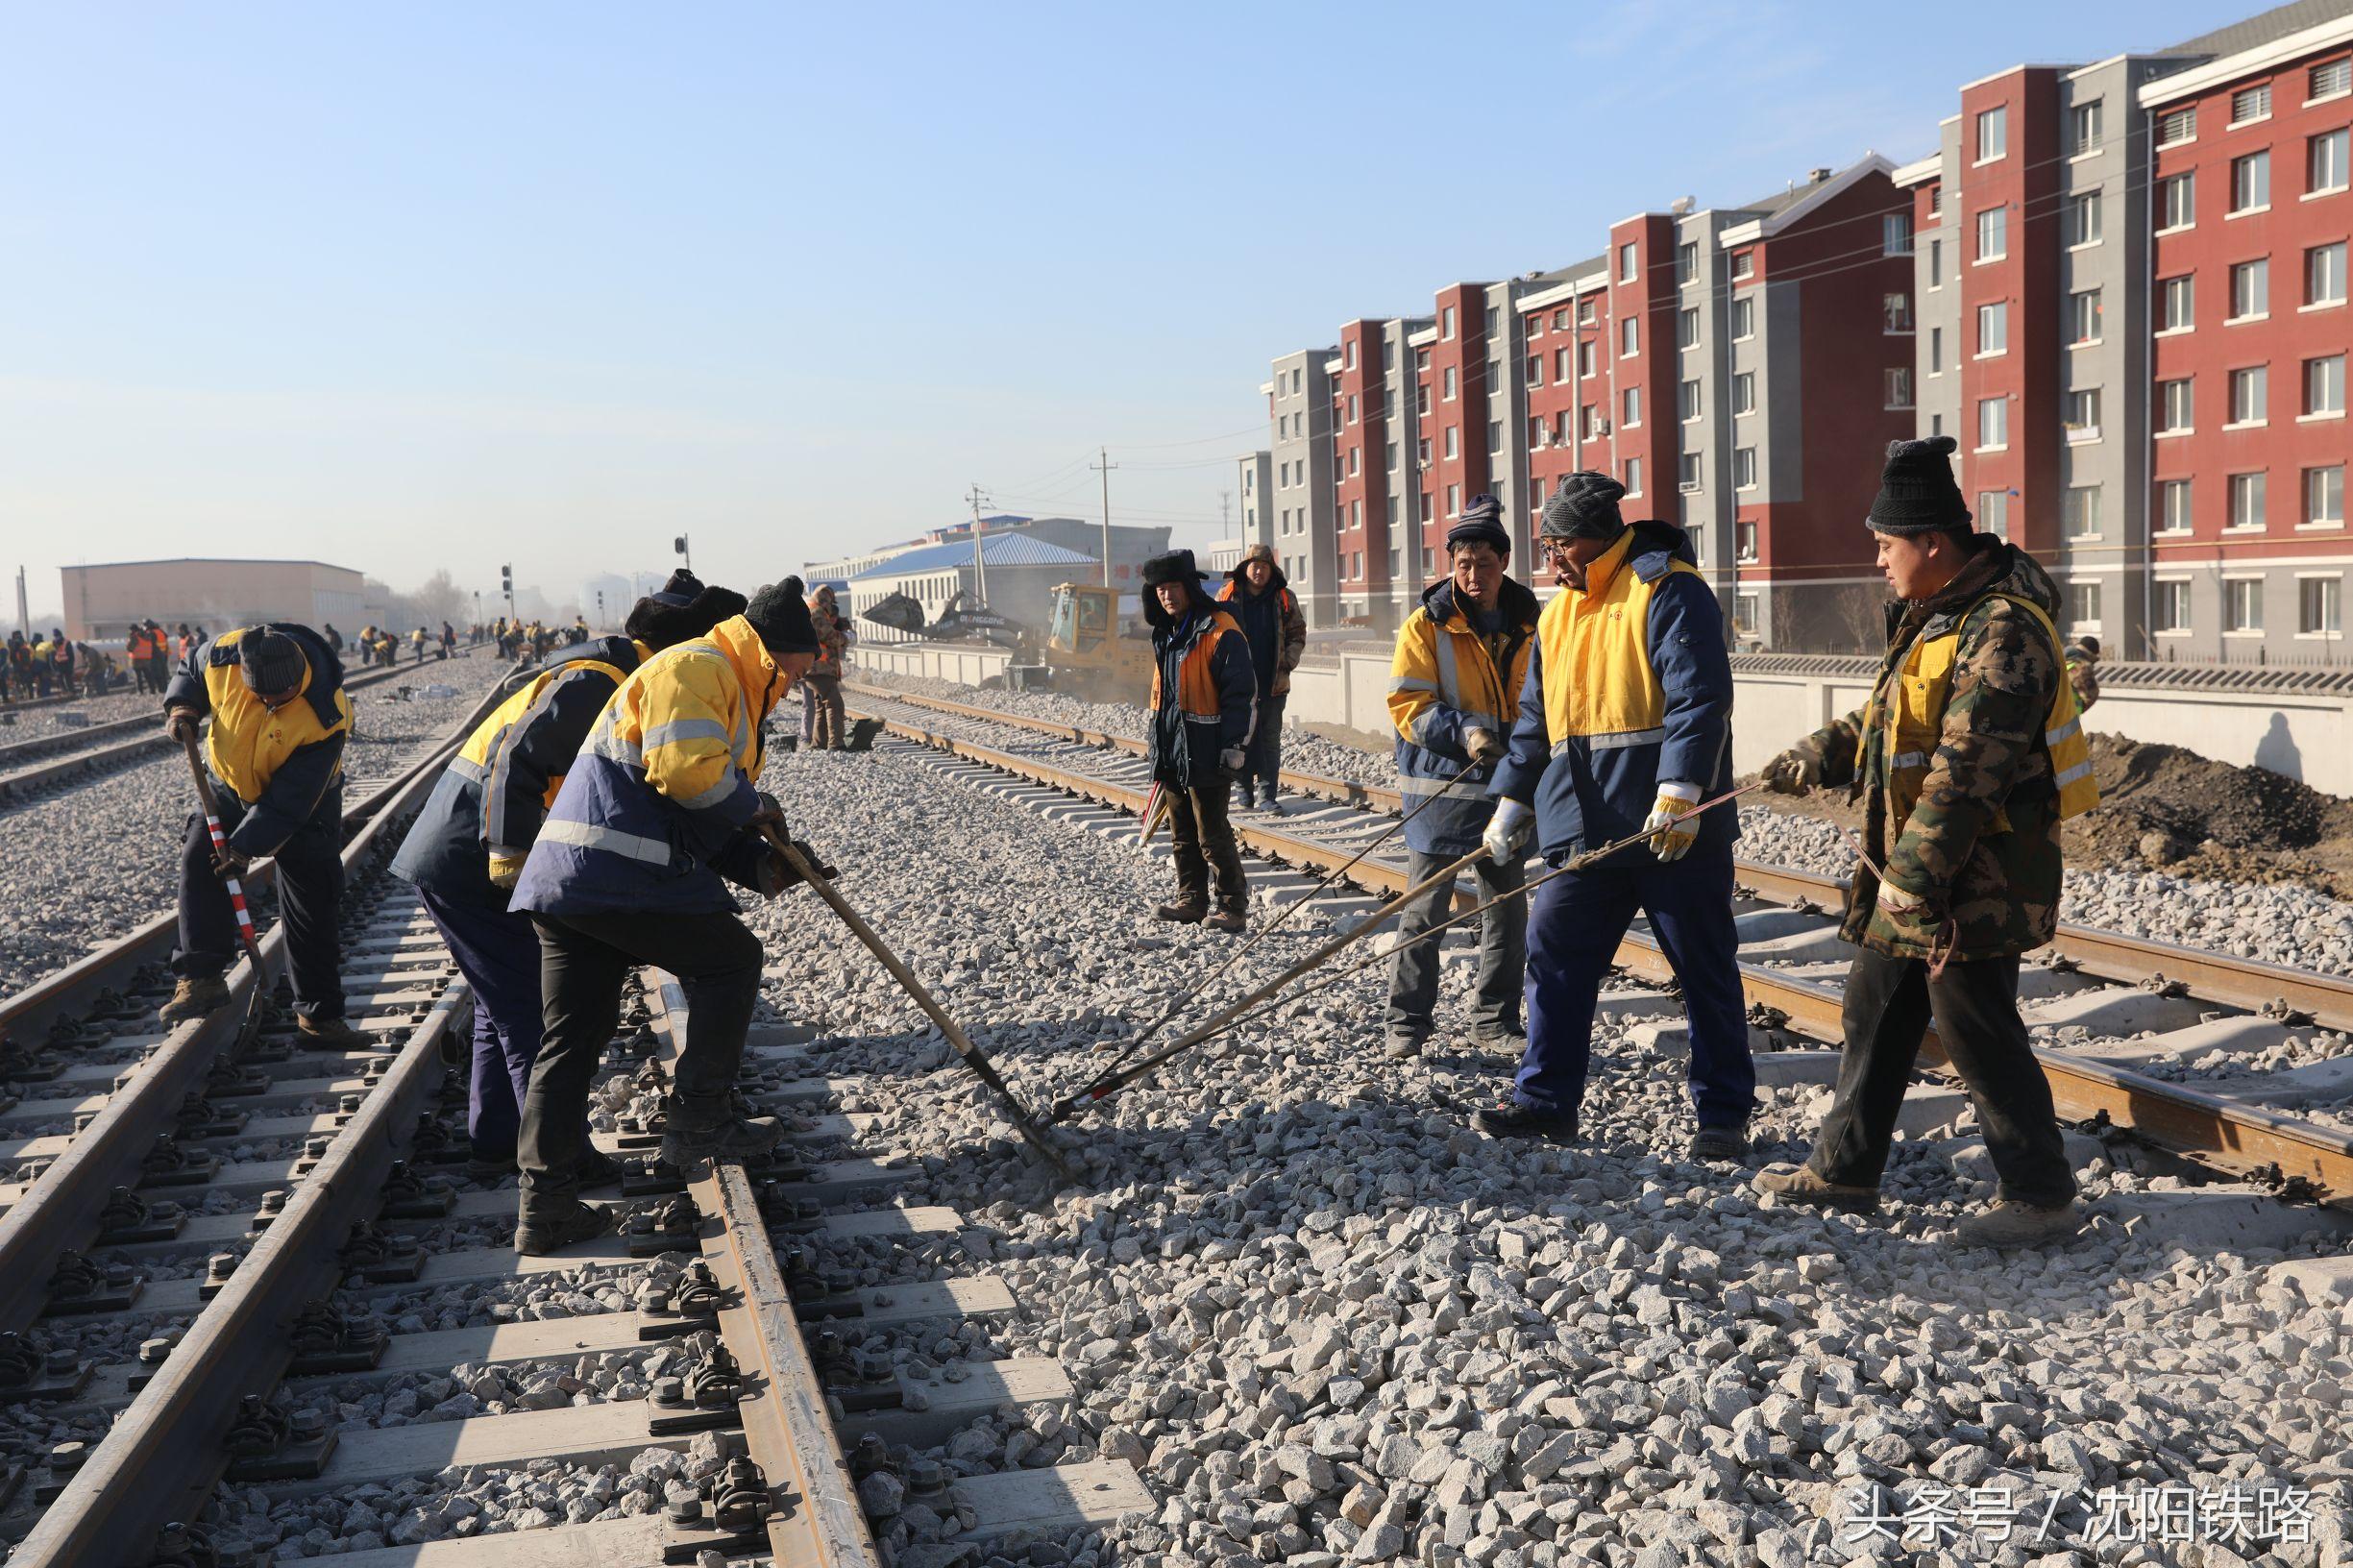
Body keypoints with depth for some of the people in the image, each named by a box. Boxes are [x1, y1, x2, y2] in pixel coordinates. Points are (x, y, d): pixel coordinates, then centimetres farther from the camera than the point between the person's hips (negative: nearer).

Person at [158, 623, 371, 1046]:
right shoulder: (225, 655, -24)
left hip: (305, 804, -3)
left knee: (314, 908, -2)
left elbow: (288, 800, -29)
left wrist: (247, 846, -29)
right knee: (199, 860, -19)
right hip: (233, 788, 3)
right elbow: (191, 667, 3)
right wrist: (183, 707, -16)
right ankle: (201, 979, -13)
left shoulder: (326, 716, -35)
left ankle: (320, 1015, 7)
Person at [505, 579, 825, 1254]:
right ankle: (698, 1120, 9)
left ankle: (544, 1206, 11)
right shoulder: (695, 668, -5)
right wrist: (752, 806, -4)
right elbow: (685, 769, -21)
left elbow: (700, 820, 27)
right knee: (731, 958, 5)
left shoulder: (729, 692, 28)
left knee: (571, 1039, 9)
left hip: (563, 882, 11)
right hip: (619, 872, -11)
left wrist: (759, 863, 9)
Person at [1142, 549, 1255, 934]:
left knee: (1212, 836, -5)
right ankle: (1192, 900, 24)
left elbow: (1241, 693, -15)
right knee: (1182, 834, 14)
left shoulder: (1220, 632, -13)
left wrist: (1235, 745, -18)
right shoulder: (1166, 634, 14)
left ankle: (1234, 905, 5)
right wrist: (1156, 740, 24)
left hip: (1204, 753, -8)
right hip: (1171, 750, 8)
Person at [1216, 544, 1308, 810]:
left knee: (1270, 740, 3)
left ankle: (1267, 793, 7)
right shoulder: (1228, 596, 2)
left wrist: (1288, 662, -3)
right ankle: (1245, 790, 13)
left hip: (1273, 683, 1)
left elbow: (1297, 634, 10)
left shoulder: (1284, 598, 5)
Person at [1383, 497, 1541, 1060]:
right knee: (1424, 910, -1)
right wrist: (1463, 732, -25)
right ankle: (1407, 1023, 10)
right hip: (1440, 787, -4)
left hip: (1503, 785, 4)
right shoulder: (1427, 624, -7)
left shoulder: (1527, 624, 6)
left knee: (1508, 909, 10)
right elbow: (1406, 705, -10)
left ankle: (1496, 1021, 24)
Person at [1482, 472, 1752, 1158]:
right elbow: (1536, 718, 23)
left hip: (1672, 827, -7)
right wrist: (1513, 801, 19)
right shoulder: (1559, 614, 17)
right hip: (1584, 828, 7)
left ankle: (1723, 1113, 14)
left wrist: (1679, 793, -25)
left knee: (1705, 968, 4)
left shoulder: (1669, 591, -8)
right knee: (1555, 954, 5)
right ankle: (1546, 1100, 15)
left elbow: (1699, 698, -17)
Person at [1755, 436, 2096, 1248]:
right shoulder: (1936, 615, 12)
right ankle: (1843, 1168, 28)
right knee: (1875, 1008, 16)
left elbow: (1964, 769, -26)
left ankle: (2041, 1196, 13)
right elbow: (1887, 717, 26)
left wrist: (1911, 874, -25)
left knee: (1977, 1031, -2)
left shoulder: (2003, 631, -21)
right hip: (1916, 867, 10)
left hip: (1976, 876, -10)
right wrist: (1816, 757, 23)